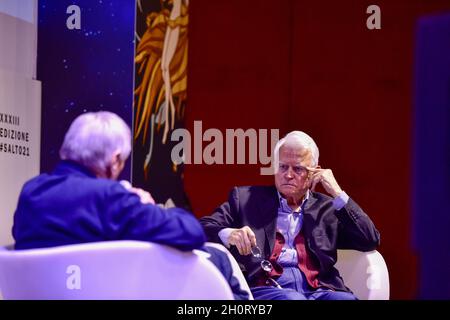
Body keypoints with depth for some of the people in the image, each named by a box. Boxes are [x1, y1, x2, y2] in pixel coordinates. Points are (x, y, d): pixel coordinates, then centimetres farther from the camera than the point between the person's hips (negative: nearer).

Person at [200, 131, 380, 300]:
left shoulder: (327, 208, 21)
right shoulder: (247, 198, 17)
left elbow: (370, 241, 11)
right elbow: (201, 228, 8)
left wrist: (337, 193, 7)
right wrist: (228, 234, -15)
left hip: (317, 290, 3)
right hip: (263, 288, -3)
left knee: (345, 299, -32)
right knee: (292, 299, -38)